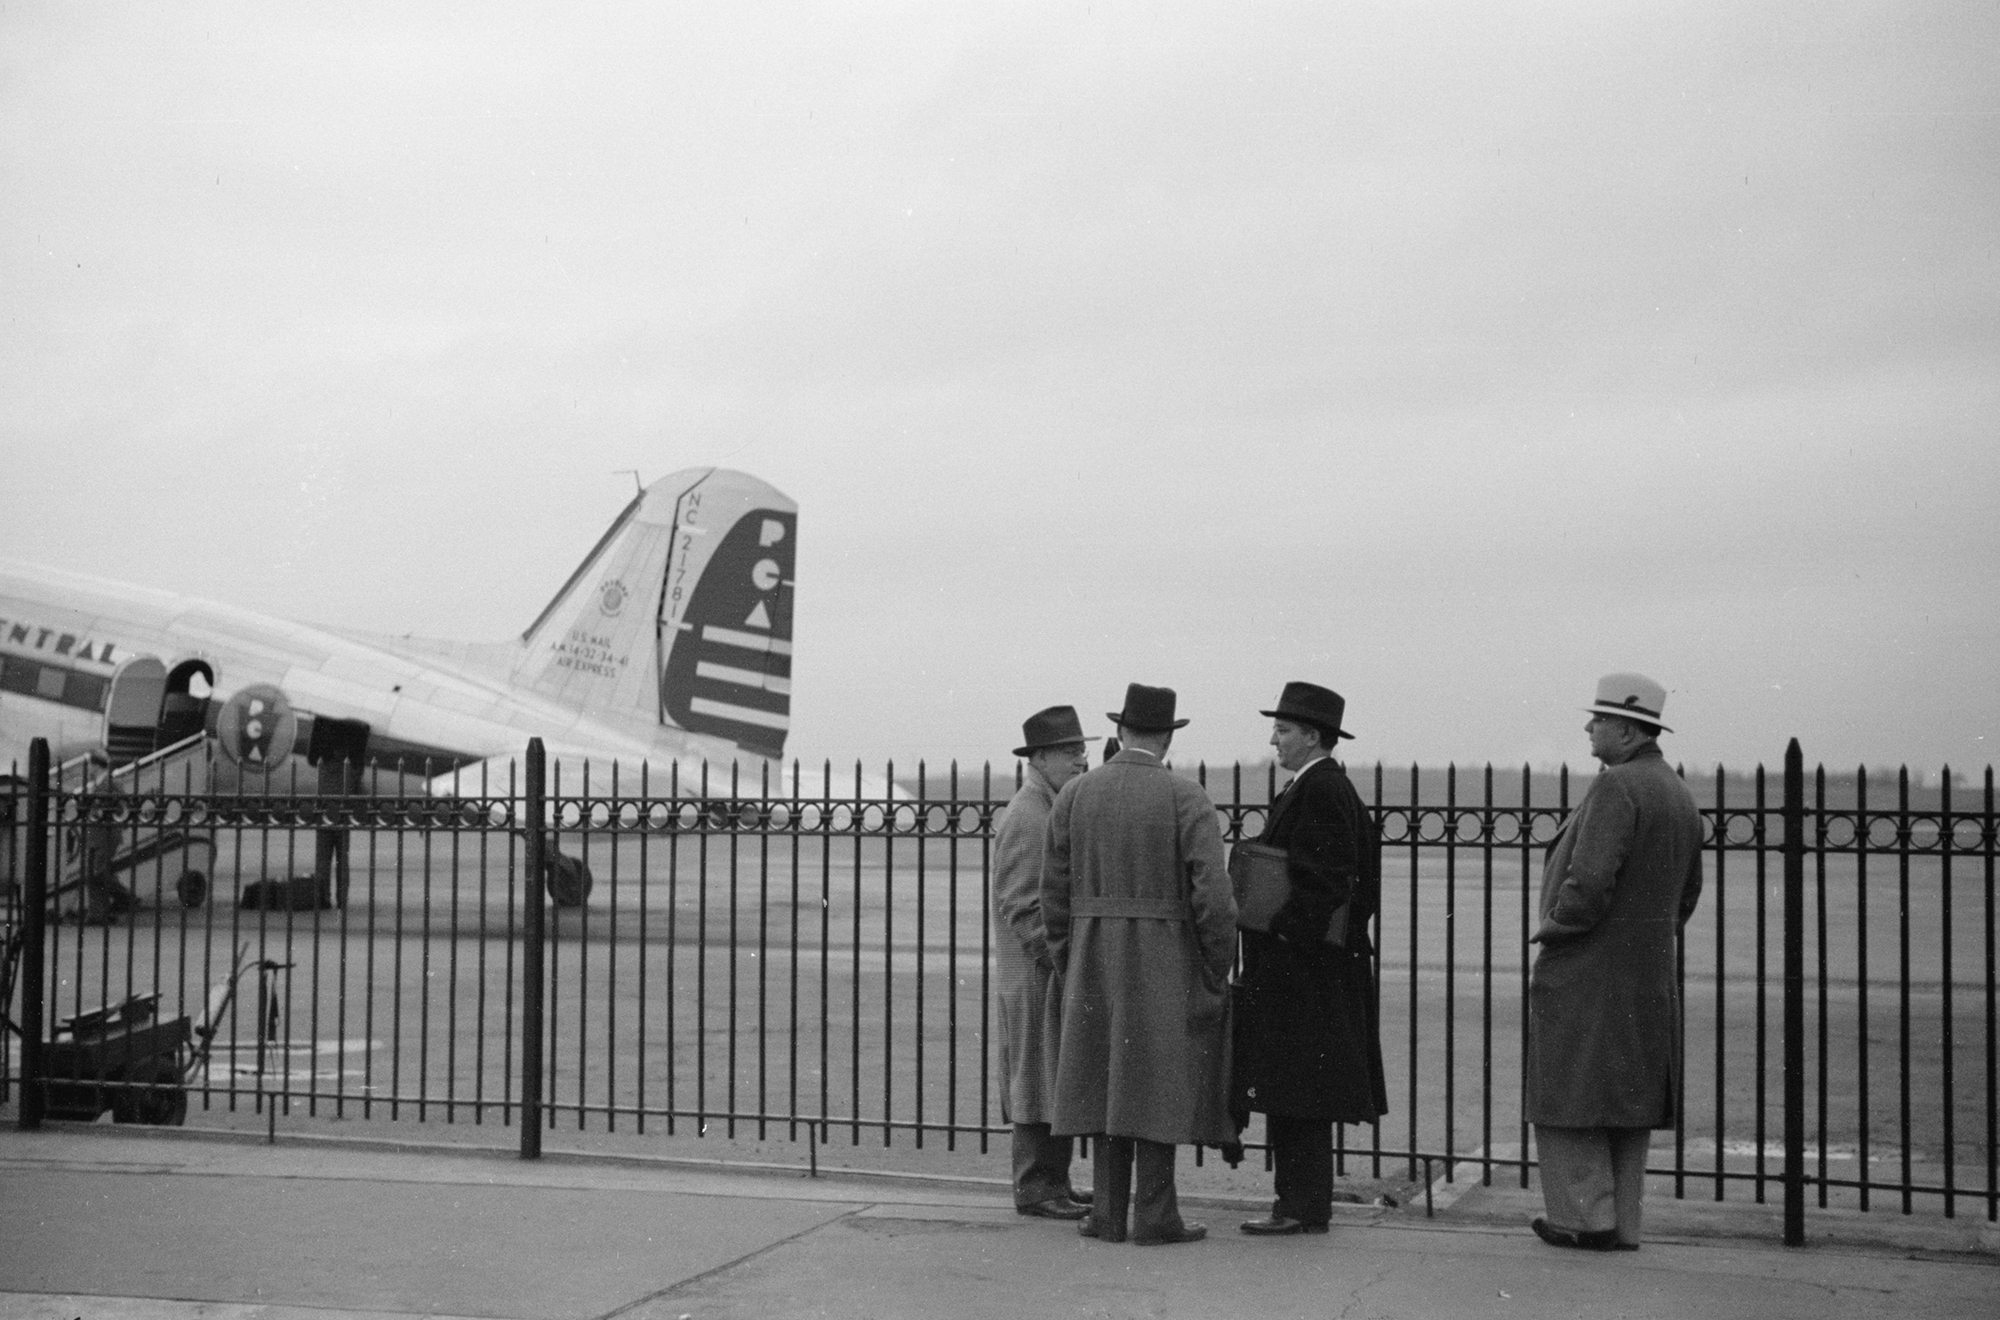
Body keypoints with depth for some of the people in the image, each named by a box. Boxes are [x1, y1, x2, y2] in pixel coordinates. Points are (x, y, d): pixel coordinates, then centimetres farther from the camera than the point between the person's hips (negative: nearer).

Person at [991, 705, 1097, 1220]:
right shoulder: (1025, 817, -15)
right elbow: (1022, 906, -19)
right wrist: (1061, 960, -20)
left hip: (1065, 975, 10)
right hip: (1037, 977, -10)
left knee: (1062, 1087, 12)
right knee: (1038, 1081, -4)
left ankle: (1053, 1182, 18)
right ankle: (1035, 1188, 2)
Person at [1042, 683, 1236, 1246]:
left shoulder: (1074, 794, 2)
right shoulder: (1185, 797, -8)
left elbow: (1055, 888, 4)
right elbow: (1212, 891, -14)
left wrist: (1067, 963, 14)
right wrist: (1217, 968, -3)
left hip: (1094, 963, 3)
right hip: (1166, 961, -3)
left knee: (1105, 1081, 10)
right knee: (1156, 1085, 2)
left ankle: (1109, 1214, 12)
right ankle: (1155, 1215, 4)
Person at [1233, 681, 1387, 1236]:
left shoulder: (1319, 792, -15)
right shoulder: (1318, 787, 17)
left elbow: (1323, 883, -21)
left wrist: (1282, 933, -19)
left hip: (1302, 967, -11)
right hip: (1300, 968, 11)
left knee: (1297, 1090, -7)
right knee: (1294, 1092, 12)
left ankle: (1303, 1208, -3)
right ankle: (1302, 1200, 18)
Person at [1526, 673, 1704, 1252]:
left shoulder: (1617, 786, -17)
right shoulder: (1678, 792, 13)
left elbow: (1589, 882, -25)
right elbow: (1688, 890, 19)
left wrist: (1550, 932, -10)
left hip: (1589, 970, -9)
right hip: (1650, 972, 9)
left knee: (1569, 1098, 0)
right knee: (1628, 1102, 12)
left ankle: (1586, 1217, 2)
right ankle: (1623, 1225, 16)